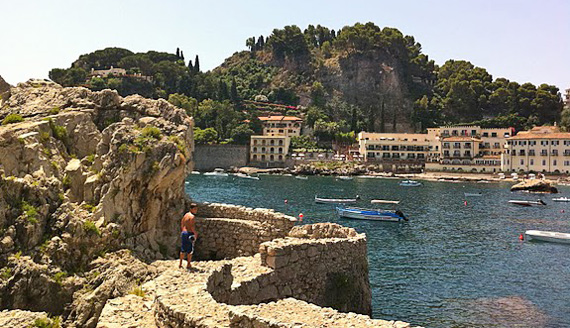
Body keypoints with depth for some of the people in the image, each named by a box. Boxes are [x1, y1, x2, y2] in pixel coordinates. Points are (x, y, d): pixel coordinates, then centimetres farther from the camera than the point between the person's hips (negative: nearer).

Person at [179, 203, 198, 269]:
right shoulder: (192, 216, -14)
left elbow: (181, 224, 15)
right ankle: (188, 265, 7)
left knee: (183, 249, 15)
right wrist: (195, 234, -12)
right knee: (190, 249, 2)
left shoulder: (185, 215, 12)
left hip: (183, 233, 8)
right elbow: (192, 227, -21)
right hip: (190, 233, -8)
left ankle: (180, 264, 20)